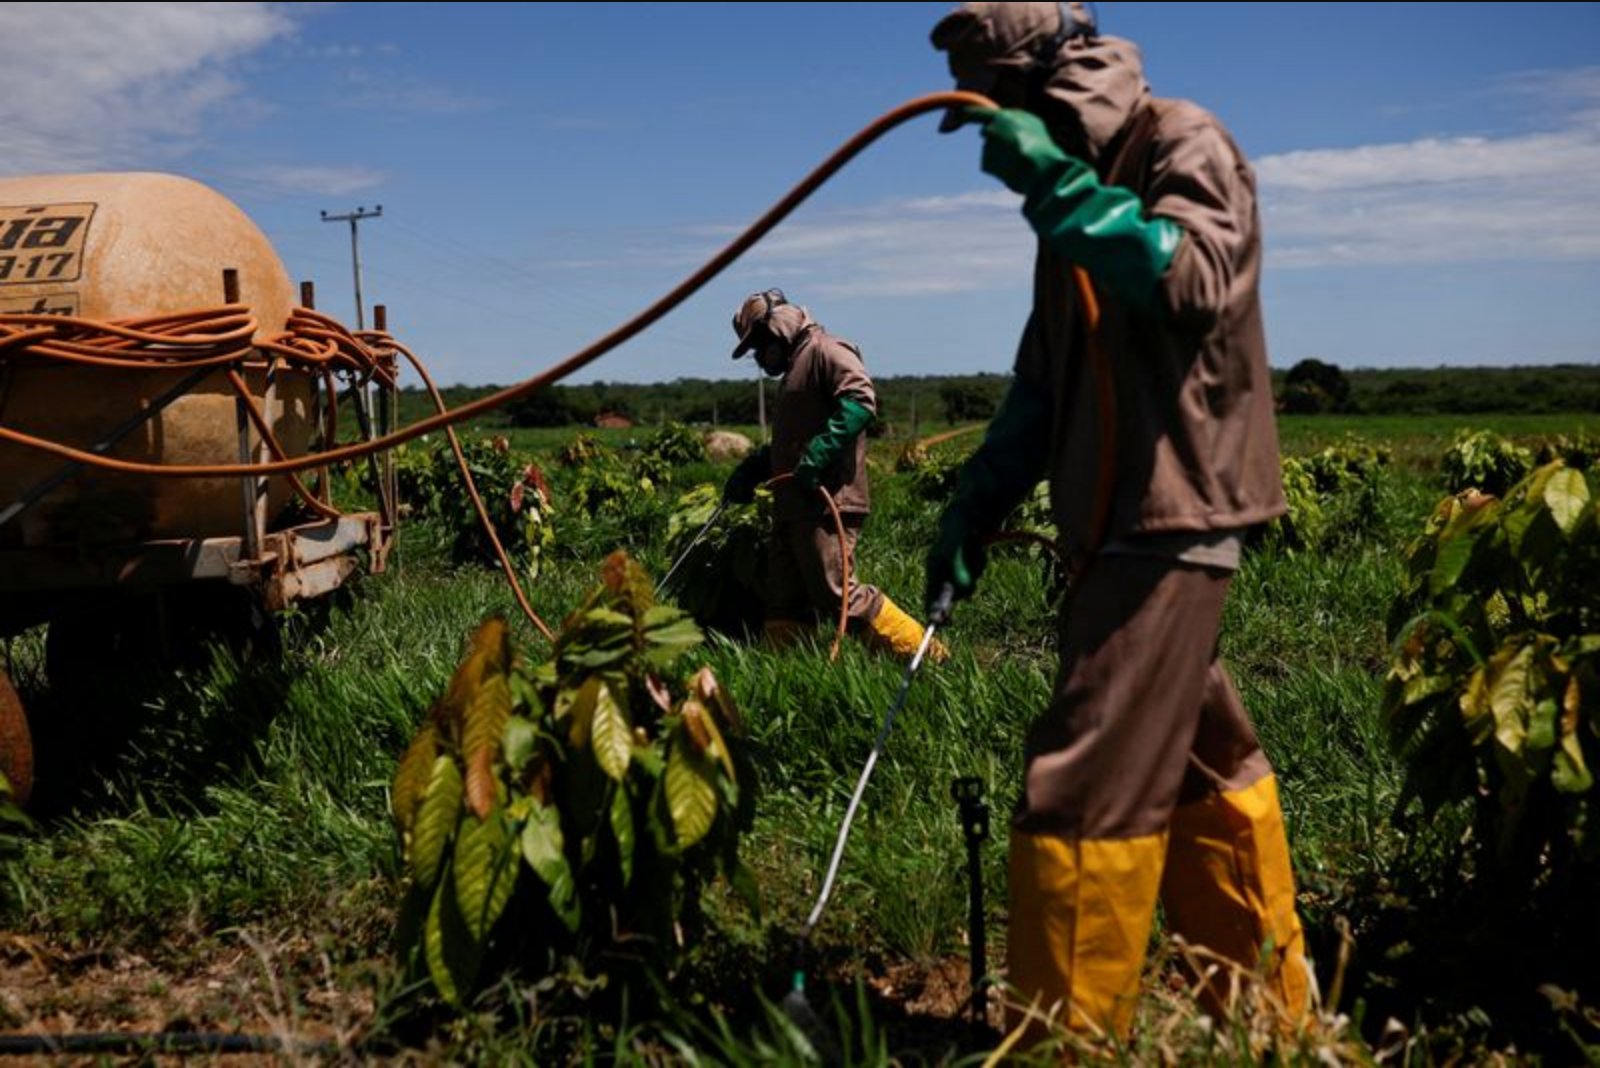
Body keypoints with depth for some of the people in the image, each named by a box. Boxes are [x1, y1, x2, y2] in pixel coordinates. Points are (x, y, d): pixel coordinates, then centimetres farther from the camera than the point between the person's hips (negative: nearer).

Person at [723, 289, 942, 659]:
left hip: (824, 503, -10)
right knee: (784, 606, 8)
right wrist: (752, 469, 17)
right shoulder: (795, 367, 27)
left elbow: (860, 401, -21)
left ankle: (924, 655, -6)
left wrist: (816, 460, -26)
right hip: (793, 506, 10)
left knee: (838, 595, -13)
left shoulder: (824, 350, -4)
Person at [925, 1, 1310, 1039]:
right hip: (1124, 520, 9)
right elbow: (1045, 376, 19)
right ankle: (1273, 998, 32)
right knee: (1206, 765, 17)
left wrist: (1062, 184, -27)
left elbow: (1199, 285, -27)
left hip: (1172, 517, -9)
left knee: (1086, 790, -10)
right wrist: (977, 502, 9)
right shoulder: (1085, 183, 19)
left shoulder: (1185, 146, -6)